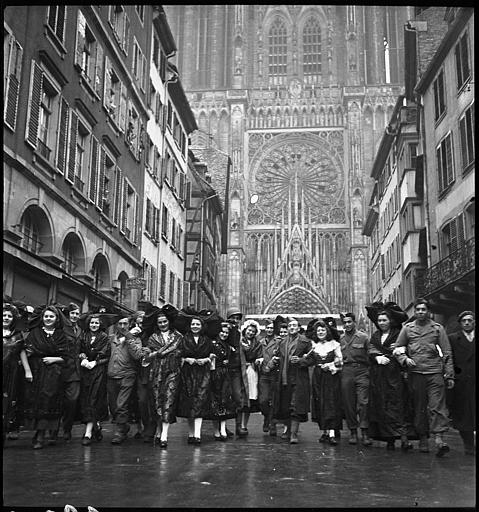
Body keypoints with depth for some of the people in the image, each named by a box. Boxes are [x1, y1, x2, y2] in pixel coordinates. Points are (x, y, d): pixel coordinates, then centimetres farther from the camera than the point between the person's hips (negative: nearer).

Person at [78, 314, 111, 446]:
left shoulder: (104, 337, 4)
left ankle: (88, 433, -11)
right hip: (84, 370, 3)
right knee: (84, 399, 1)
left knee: (93, 400, -9)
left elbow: (106, 356, -1)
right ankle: (96, 426, 18)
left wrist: (95, 362, -12)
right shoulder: (83, 335, 13)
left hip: (98, 371, -3)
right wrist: (82, 357, -11)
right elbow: (78, 351, 9)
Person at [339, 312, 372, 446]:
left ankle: (365, 432, -7)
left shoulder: (363, 337, 4)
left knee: (363, 402, -10)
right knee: (348, 403, 3)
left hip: (361, 371, -3)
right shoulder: (340, 338, 14)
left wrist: (369, 371, -5)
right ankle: (353, 431, 13)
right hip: (346, 372, 3)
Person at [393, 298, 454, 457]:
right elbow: (397, 349, 15)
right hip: (415, 373, 1)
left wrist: (449, 375, 1)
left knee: (437, 406, -10)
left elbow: (447, 353, 7)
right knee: (419, 407, 5)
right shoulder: (407, 328, 10)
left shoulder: (438, 328, 8)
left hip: (435, 373, -1)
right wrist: (405, 359, -6)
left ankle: (438, 438, -15)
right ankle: (423, 438, 14)